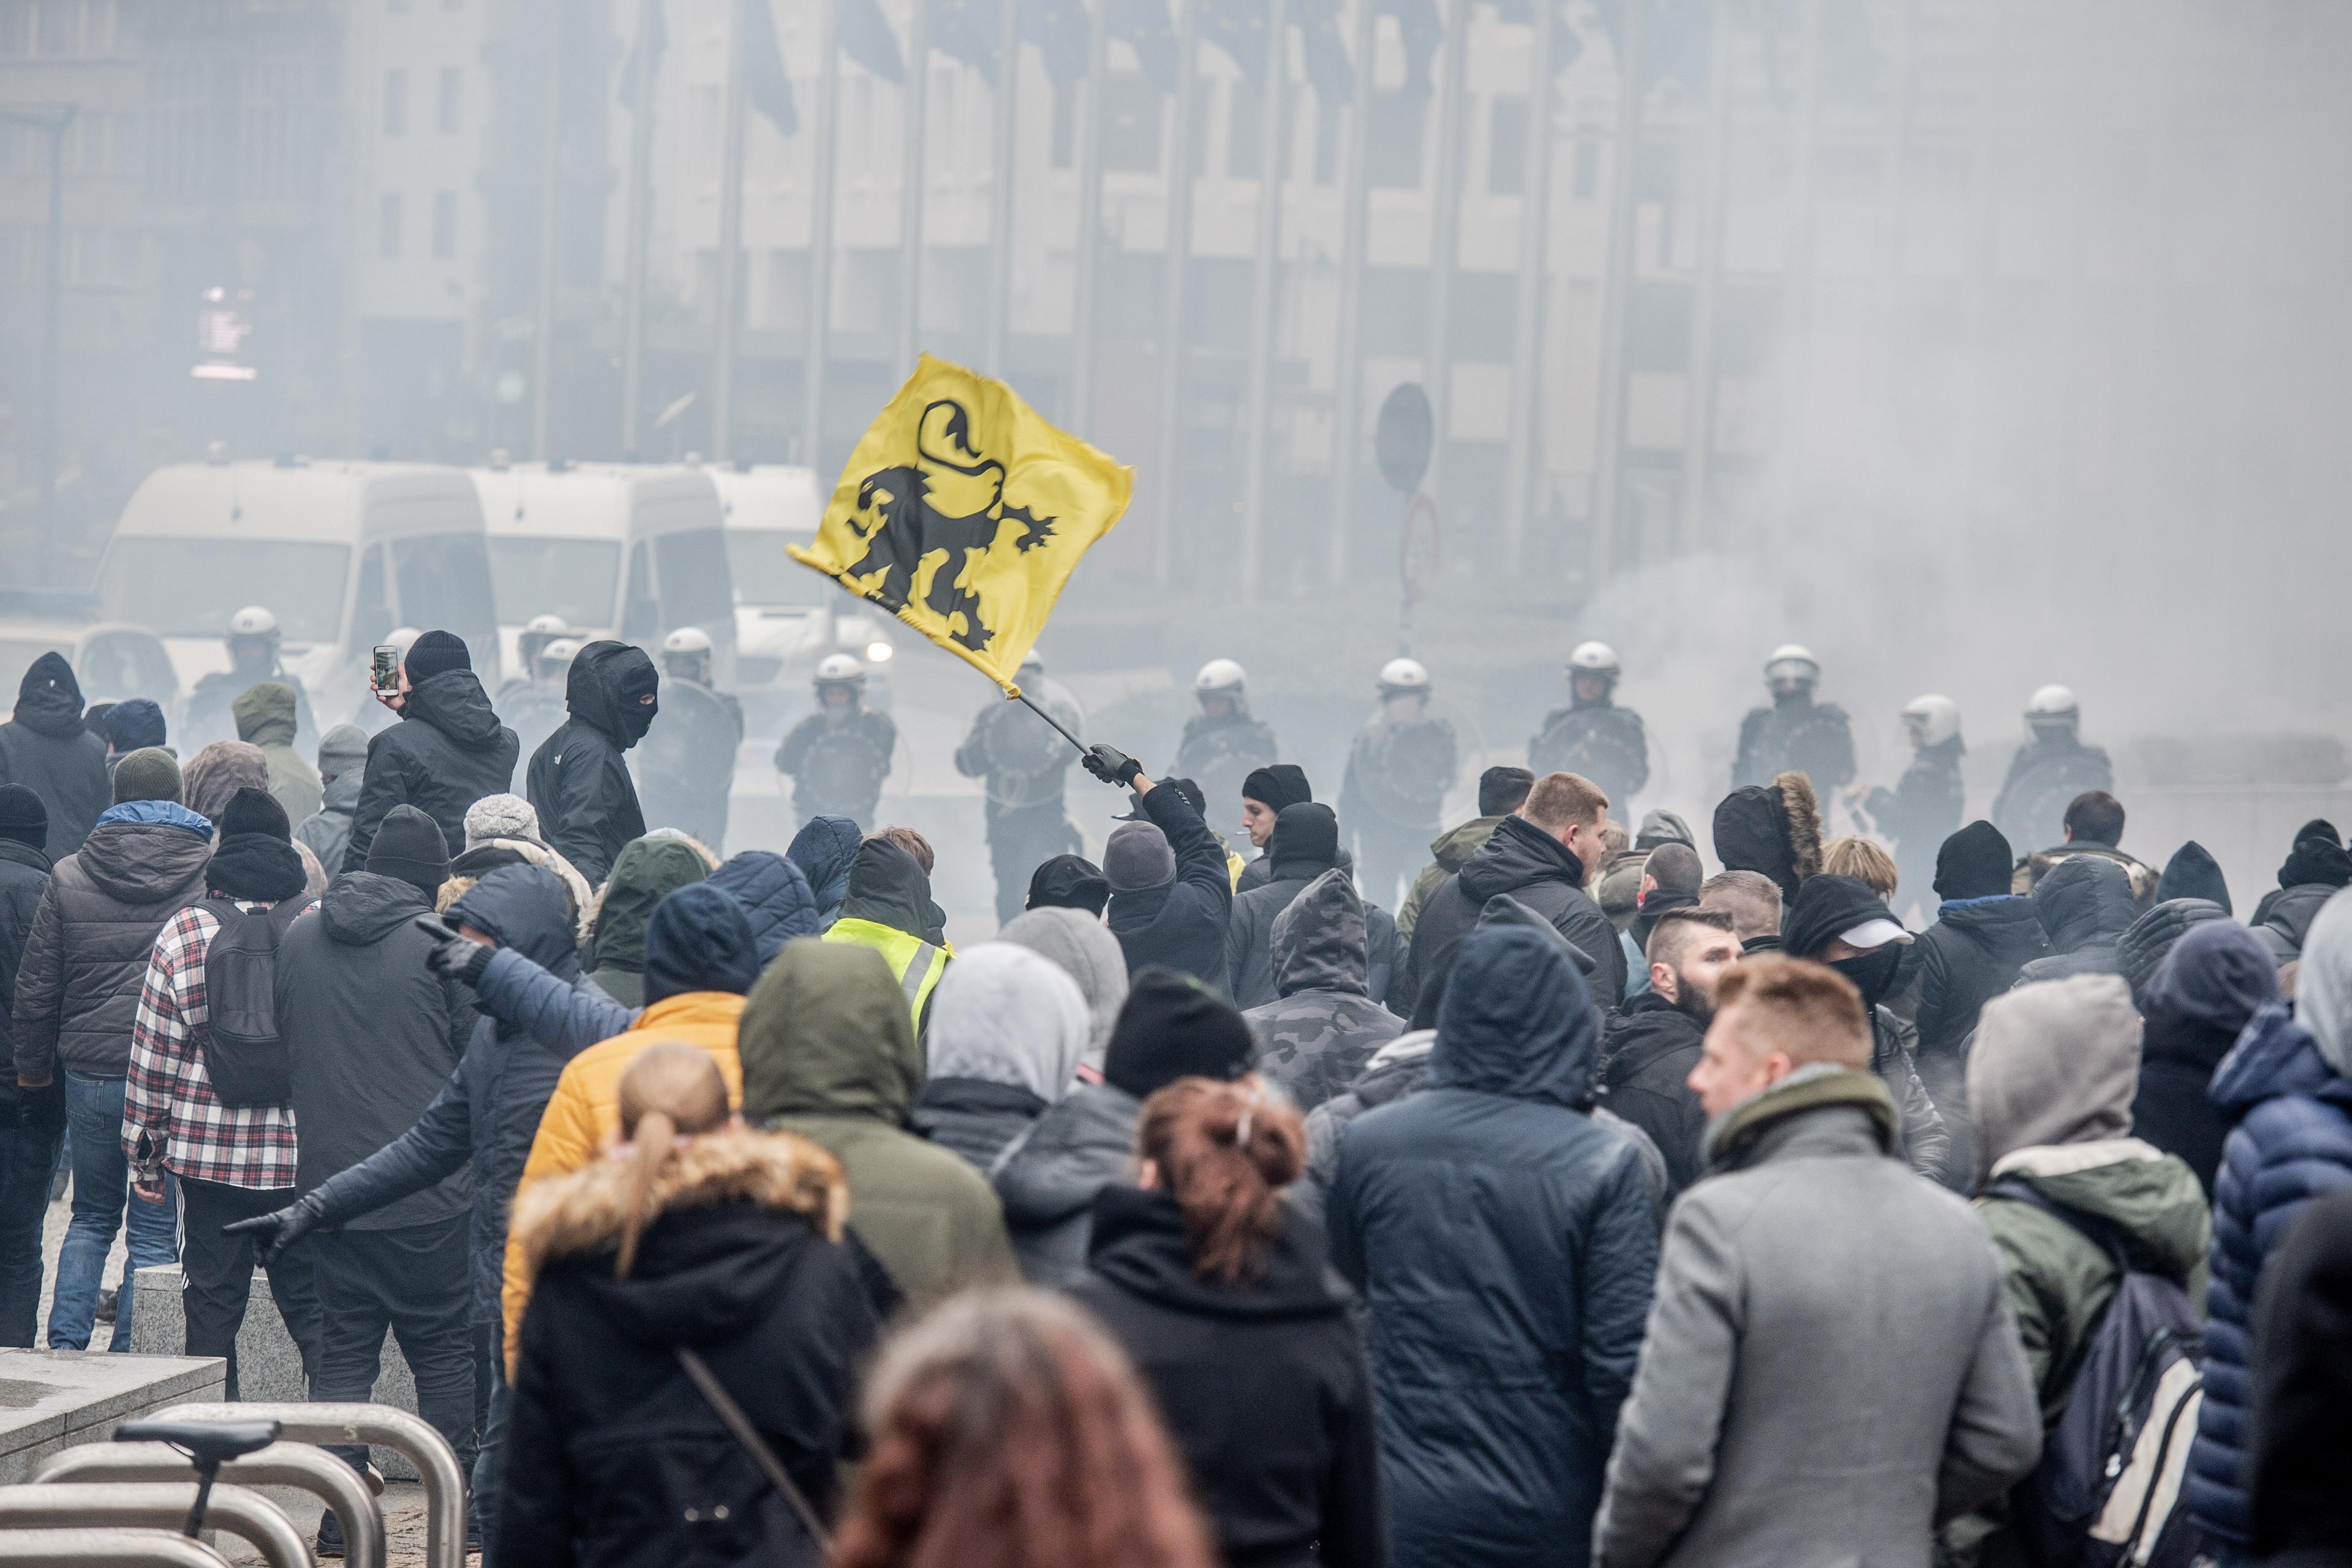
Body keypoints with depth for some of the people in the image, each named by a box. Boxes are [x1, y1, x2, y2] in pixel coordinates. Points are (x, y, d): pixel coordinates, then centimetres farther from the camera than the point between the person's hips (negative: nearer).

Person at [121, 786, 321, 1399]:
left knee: (211, 1306, 9)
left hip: (207, 1150, 0)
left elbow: (152, 1054, 1)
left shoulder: (183, 933, -2)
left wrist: (144, 1152, 9)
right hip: (304, 1155, 0)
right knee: (311, 1303, 5)